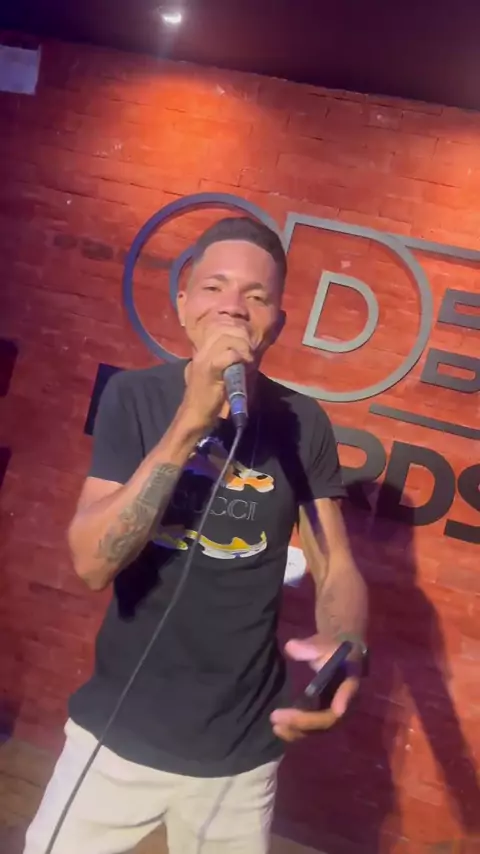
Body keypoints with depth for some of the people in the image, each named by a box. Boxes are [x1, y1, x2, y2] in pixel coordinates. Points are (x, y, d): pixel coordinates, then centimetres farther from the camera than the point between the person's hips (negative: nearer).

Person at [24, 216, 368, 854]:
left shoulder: (303, 423, -7)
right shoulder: (134, 397, -11)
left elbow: (337, 568, -6)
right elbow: (92, 562, -20)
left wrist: (344, 649, -28)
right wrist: (191, 422, -30)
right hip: (119, 731, 0)